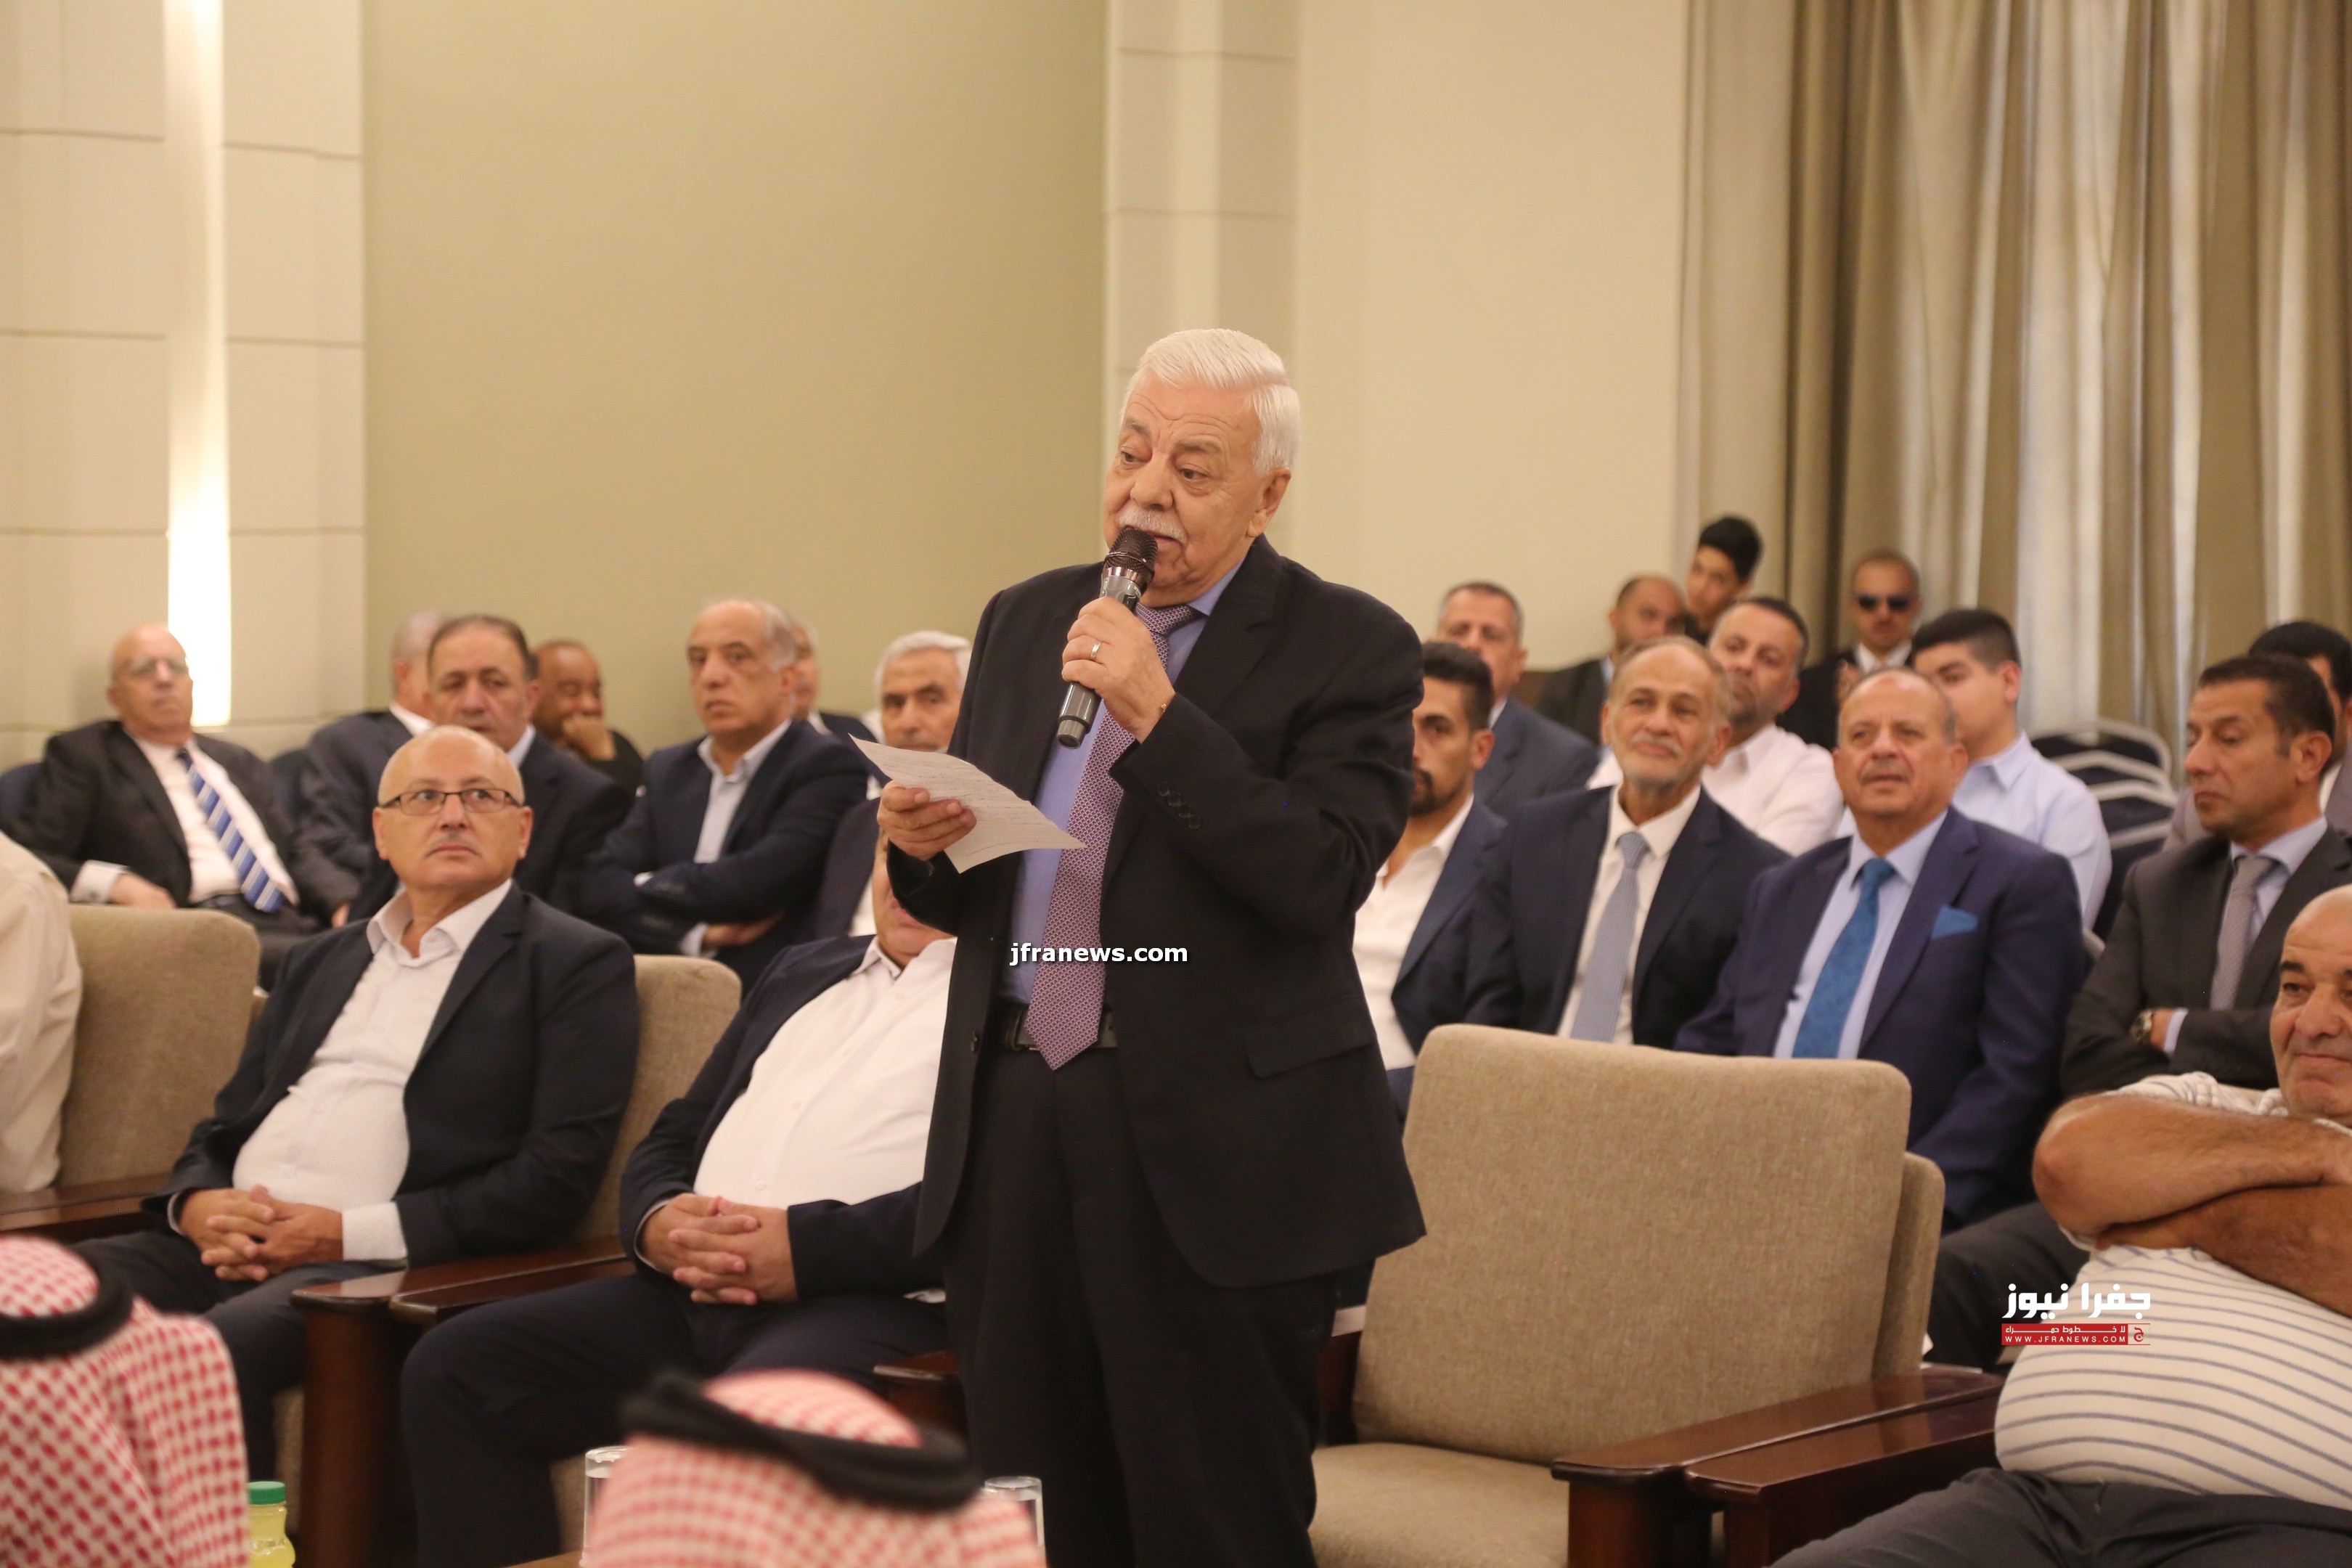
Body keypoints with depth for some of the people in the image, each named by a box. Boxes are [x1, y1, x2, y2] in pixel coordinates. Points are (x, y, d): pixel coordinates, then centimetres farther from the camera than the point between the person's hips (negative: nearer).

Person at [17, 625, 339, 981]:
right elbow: (27, 858, 4)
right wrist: (114, 883, -15)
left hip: (290, 922, 6)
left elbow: (296, 852, 29)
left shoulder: (239, 763, 30)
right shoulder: (81, 755, 12)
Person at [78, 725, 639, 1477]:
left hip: (385, 1269, -6)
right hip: (224, 1243, 6)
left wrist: (351, 1234, -12)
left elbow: (557, 1177, -6)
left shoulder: (576, 964, 5)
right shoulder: (325, 961, 27)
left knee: (215, 1349, -34)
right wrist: (198, 1205, 0)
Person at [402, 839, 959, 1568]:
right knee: (452, 1366, -9)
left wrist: (807, 1246, -18)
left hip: (872, 1300, -7)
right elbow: (673, 1138, 25)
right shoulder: (803, 973, 28)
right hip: (692, 1293, 7)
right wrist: (657, 1221, 1)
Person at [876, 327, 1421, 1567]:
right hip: (1012, 1125, 5)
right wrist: (922, 844, -4)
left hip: (1215, 1147, -5)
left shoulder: (1348, 649, -4)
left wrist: (1158, 716, -21)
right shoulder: (1027, 623, 14)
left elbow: (1320, 881, -18)